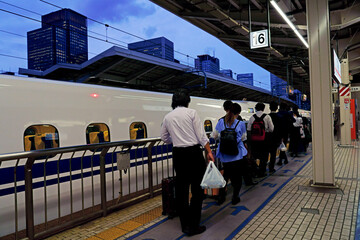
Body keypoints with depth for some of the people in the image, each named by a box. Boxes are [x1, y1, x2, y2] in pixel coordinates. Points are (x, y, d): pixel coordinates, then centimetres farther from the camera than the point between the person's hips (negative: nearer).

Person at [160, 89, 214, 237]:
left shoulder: (167, 117, 8)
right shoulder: (191, 113, -4)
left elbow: (164, 138, 18)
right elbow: (201, 135, -9)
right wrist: (209, 152, -3)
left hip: (178, 154, 5)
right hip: (193, 153, -4)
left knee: (181, 189, 13)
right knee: (197, 189, 6)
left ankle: (185, 225, 23)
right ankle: (193, 226, 10)